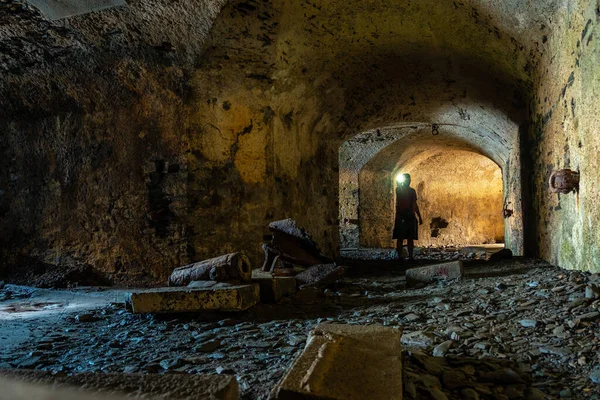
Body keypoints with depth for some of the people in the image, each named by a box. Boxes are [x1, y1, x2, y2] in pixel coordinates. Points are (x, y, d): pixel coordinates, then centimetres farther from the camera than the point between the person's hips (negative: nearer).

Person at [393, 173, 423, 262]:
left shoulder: (412, 191, 16)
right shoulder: (399, 189, 0)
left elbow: (415, 205, 20)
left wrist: (419, 216, 17)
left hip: (411, 216, 5)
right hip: (401, 216, -5)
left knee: (410, 238, 3)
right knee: (400, 238, -5)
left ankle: (410, 256, 6)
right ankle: (400, 256, -4)